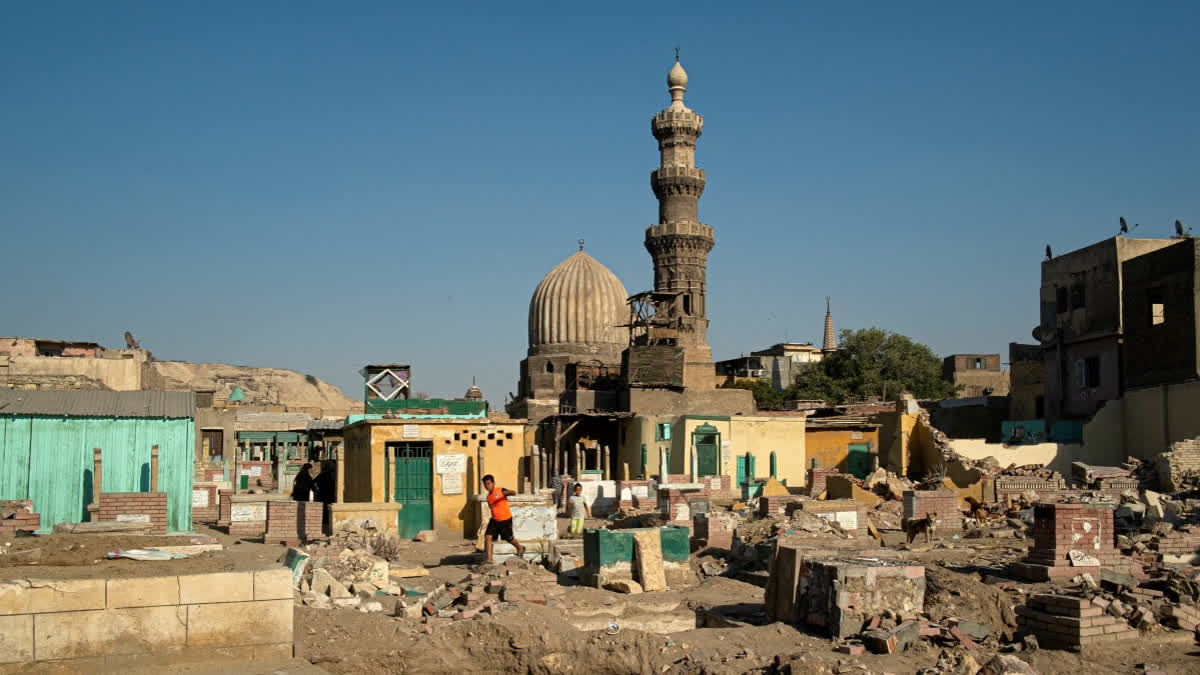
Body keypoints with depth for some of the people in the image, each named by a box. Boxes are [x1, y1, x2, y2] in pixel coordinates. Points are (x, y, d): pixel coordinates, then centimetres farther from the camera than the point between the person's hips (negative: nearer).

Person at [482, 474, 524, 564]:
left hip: (506, 520, -5)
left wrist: (509, 492, -51)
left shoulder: (501, 490, -13)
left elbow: (513, 493, -30)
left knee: (509, 538, 10)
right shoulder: (488, 496, 7)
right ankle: (488, 559, -9)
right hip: (494, 520, 5)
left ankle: (520, 548, 41)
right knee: (488, 536, -12)